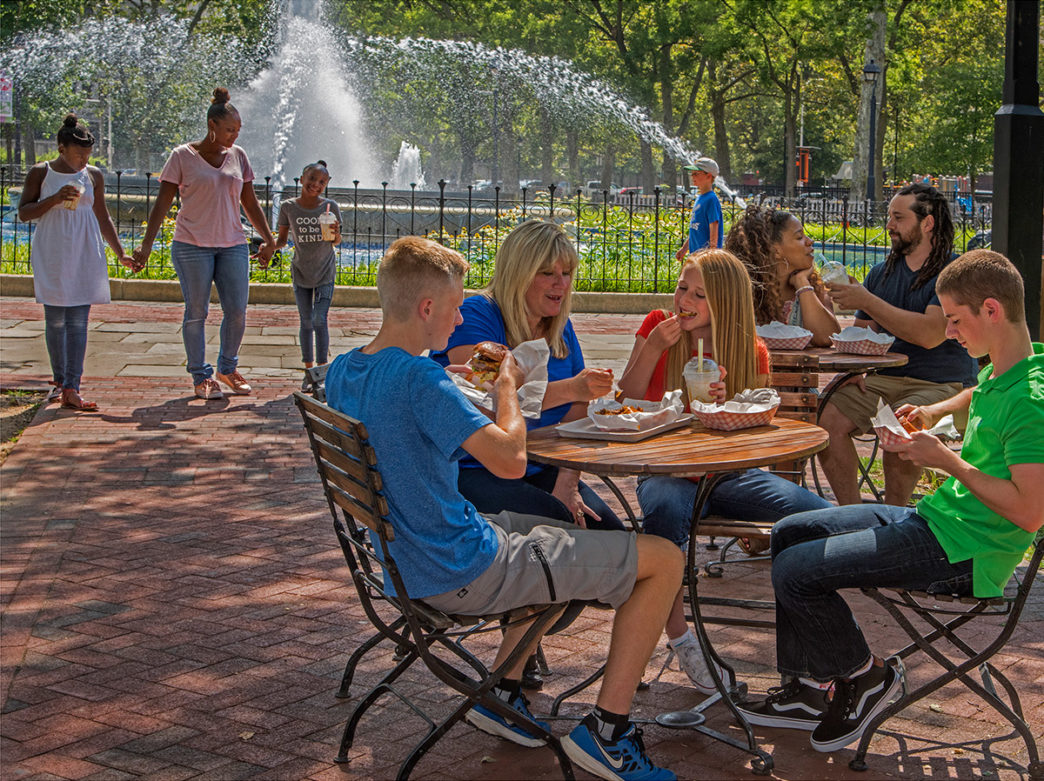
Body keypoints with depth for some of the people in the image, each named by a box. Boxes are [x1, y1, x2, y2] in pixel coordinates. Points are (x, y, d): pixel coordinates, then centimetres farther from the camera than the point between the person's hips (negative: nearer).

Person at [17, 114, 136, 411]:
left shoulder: (93, 176, 9)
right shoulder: (40, 173, 1)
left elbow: (103, 218, 16)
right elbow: (24, 212, -1)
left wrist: (120, 254, 13)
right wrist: (55, 199, -15)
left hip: (84, 257, 2)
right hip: (51, 256, -2)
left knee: (78, 322, -6)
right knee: (55, 321, 4)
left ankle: (71, 390, -9)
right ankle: (59, 379, 21)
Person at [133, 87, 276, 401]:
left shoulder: (238, 156, 11)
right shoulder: (182, 156, -1)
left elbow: (250, 203, 18)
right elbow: (162, 204, -1)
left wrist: (268, 240, 17)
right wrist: (146, 245, -7)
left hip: (233, 245, 4)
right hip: (192, 245, -4)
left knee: (237, 312, 0)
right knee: (196, 313, -1)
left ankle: (228, 368, 20)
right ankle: (201, 377, 10)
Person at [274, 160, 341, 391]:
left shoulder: (330, 207, -7)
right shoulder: (288, 207, -5)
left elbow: (335, 241, 2)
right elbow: (282, 239, 2)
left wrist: (335, 233, -21)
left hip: (325, 272, -2)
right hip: (301, 272, 2)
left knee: (319, 320, -9)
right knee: (306, 322, 6)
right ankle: (309, 371, 15)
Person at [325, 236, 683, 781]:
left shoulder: (341, 371, 3)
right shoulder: (419, 378, -25)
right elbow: (510, 459, -26)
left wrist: (460, 380, 14)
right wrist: (506, 385, -10)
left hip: (409, 562, 10)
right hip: (463, 572, -10)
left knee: (559, 533, 36)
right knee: (664, 559, -2)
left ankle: (501, 691, 28)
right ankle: (604, 732, 1)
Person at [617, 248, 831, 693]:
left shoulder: (751, 352, 4)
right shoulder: (657, 328, 4)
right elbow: (625, 406, 0)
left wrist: (724, 404, -19)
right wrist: (652, 349, -13)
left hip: (727, 473, 2)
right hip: (668, 469, -2)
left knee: (818, 516, -21)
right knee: (665, 510, -40)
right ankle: (680, 639, -21)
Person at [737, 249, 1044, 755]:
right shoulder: (999, 370, 7)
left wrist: (947, 460, -22)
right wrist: (936, 411, 20)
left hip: (960, 550, -11)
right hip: (932, 518, 11)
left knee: (795, 572, -16)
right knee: (789, 533, 14)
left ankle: (863, 677, 7)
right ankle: (807, 688, 16)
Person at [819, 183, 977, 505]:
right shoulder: (882, 273, 15)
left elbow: (930, 334, -20)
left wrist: (867, 301, -19)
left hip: (942, 385, -6)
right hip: (884, 379, 6)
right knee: (827, 418, -20)